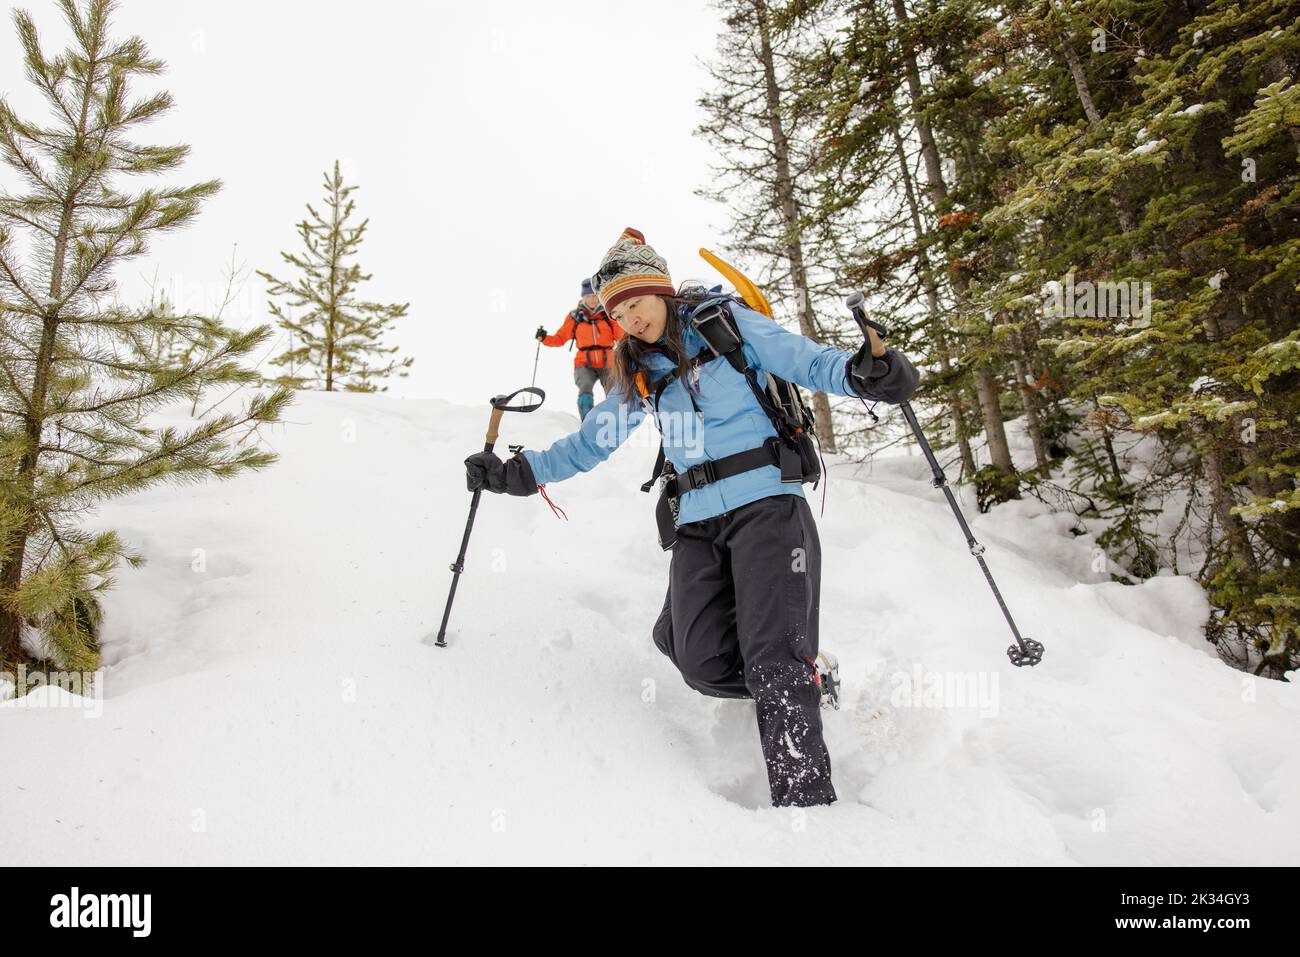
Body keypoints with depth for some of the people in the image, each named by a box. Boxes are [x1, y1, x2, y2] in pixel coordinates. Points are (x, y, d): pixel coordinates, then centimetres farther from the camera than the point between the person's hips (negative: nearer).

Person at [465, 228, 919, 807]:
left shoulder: (727, 324, 4)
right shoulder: (638, 374, 18)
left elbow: (808, 362, -5)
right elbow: (590, 442, 23)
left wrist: (863, 372, -26)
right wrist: (520, 473, 14)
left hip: (766, 504, -5)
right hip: (697, 524, 5)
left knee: (774, 659, -17)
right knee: (705, 664, -11)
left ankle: (804, 799, -10)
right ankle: (802, 684, 16)